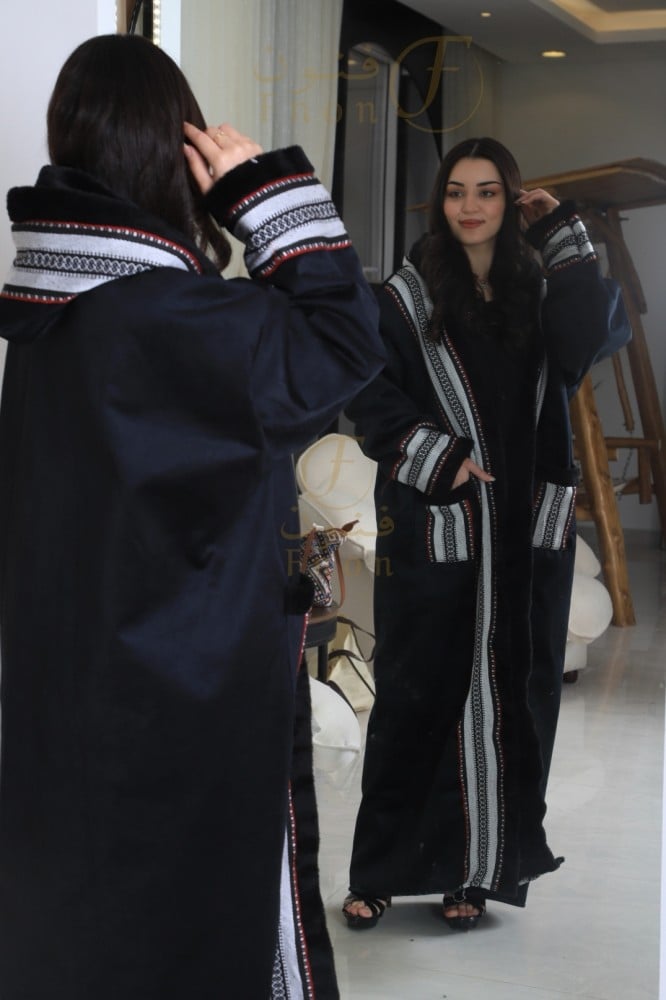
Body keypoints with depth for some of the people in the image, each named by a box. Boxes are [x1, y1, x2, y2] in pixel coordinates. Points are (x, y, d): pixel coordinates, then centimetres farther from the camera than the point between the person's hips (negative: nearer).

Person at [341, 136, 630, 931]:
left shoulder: (540, 292, 9)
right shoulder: (405, 298, 1)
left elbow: (590, 337, -10)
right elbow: (371, 396, -4)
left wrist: (561, 235, -8)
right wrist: (437, 458, -15)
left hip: (529, 533, 3)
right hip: (434, 529, -3)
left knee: (512, 693, 6)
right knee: (418, 694, 1)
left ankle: (479, 864, 17)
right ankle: (383, 867, 12)